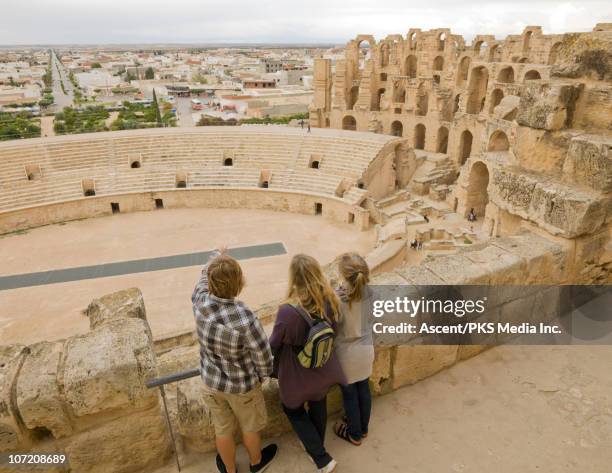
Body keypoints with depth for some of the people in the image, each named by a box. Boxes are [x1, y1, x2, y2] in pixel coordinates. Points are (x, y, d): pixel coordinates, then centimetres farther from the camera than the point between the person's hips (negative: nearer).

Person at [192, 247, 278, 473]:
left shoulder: (200, 301, -25)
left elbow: (205, 275, -1)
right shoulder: (246, 319, -38)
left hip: (211, 381, 4)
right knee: (250, 426, 26)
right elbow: (263, 358, -24)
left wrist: (215, 256, 19)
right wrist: (262, 375, 0)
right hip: (242, 385, -3)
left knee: (223, 429, 27)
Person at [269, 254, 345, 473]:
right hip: (323, 369, 5)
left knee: (293, 409, 23)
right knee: (318, 405, 28)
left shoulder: (288, 312, -34)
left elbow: (274, 345, -18)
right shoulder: (329, 300, -18)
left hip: (298, 373, -5)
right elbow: (333, 331, 0)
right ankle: (316, 448, 52)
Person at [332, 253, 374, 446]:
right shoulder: (369, 292, -15)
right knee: (363, 389, 25)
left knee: (349, 394, 19)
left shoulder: (337, 299, -31)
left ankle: (354, 434, 41)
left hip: (346, 353, -5)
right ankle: (363, 427, 49)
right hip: (366, 349, 5)